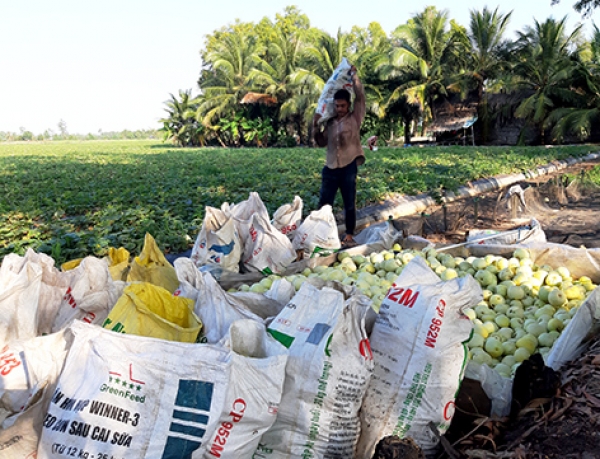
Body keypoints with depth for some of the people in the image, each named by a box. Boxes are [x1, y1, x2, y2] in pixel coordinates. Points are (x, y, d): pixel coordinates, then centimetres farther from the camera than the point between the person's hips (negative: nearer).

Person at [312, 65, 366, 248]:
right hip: (330, 168, 3)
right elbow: (321, 143, 15)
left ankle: (349, 236, 14)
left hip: (348, 166, -3)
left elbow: (360, 96, -4)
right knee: (324, 203, 4)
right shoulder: (329, 122, 12)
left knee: (349, 204, 4)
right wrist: (316, 126, 0)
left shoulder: (355, 118, 3)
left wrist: (354, 74, 3)